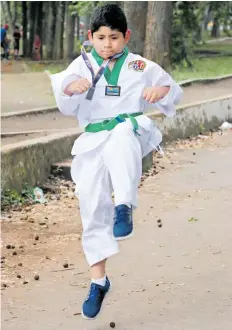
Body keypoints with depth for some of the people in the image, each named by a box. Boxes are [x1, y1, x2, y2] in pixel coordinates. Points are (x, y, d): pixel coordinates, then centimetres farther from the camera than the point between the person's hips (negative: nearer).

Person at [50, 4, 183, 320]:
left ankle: (124, 205, -42)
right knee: (92, 205, 1)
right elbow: (64, 107, 0)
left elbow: (174, 92, 12)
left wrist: (163, 91, -11)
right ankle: (98, 280, 13)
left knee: (121, 139, -40)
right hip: (94, 140, 2)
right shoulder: (82, 66, 8)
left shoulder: (140, 67, 7)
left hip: (131, 131, -2)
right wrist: (70, 87, -22)